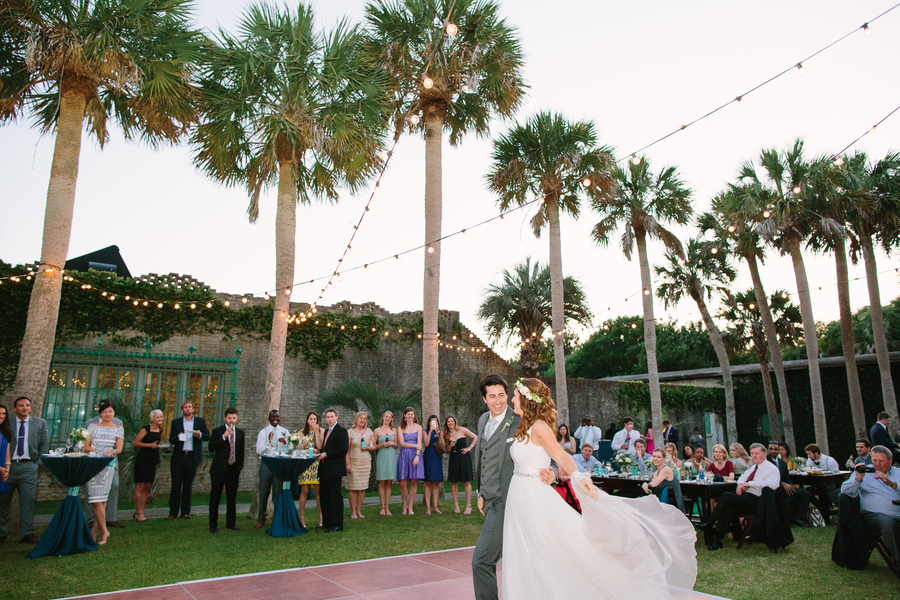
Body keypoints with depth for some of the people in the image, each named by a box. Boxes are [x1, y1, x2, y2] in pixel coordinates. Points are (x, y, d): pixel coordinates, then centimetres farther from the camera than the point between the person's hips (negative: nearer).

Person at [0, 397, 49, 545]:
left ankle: (27, 534, 1)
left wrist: (38, 463, 1)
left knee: (28, 500, -4)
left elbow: (45, 444, 10)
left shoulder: (40, 423, 10)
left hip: (28, 467, 0)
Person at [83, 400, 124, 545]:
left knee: (102, 498, -5)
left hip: (108, 465, -1)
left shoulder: (118, 429, 9)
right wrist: (101, 453, -14)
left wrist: (110, 453, -21)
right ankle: (104, 531, 3)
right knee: (96, 499, -5)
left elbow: (119, 449, 1)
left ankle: (94, 530, 5)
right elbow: (86, 447, 2)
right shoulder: (93, 427, 11)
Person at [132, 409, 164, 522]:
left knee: (147, 488, 6)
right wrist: (150, 445, -16)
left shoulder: (160, 430, 11)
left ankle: (141, 512, 13)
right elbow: (135, 443, -10)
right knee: (140, 487, -4)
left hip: (152, 461, 6)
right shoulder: (145, 429, -9)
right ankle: (138, 513, 2)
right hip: (142, 460, -6)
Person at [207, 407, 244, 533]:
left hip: (234, 470, 3)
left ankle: (231, 523, 21)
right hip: (219, 470, -3)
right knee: (215, 498, 2)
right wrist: (223, 436, -22)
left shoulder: (240, 432, 10)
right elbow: (211, 448, -13)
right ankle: (213, 525, 11)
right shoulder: (217, 431, 0)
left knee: (232, 498, 9)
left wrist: (240, 465, 6)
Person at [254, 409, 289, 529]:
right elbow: (259, 450, -2)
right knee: (264, 492, 3)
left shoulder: (285, 432, 10)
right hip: (266, 463, -1)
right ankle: (261, 519, 14)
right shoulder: (263, 432, 6)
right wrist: (268, 442, -17)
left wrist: (285, 442, -15)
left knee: (278, 492, 4)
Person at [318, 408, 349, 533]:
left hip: (334, 469, -9)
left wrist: (326, 454, -16)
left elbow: (343, 449, -19)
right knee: (325, 496, 13)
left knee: (335, 496, -3)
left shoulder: (341, 431, -10)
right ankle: (326, 523, 21)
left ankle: (337, 524, 4)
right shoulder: (327, 431, 18)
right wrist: (321, 453, 7)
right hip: (324, 469, 9)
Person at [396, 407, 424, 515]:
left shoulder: (418, 427, 10)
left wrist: (417, 456, -10)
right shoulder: (400, 428, 9)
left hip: (415, 455, 0)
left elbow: (419, 443, 2)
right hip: (404, 455, 0)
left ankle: (410, 506, 5)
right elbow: (402, 443, -1)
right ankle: (405, 505, 10)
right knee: (403, 483, -5)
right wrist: (415, 445, -9)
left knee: (414, 482, -3)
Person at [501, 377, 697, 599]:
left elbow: (561, 456, -23)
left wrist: (577, 476, -38)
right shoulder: (524, 428, 11)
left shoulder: (539, 426, -14)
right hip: (520, 500, 9)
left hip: (535, 499, -9)